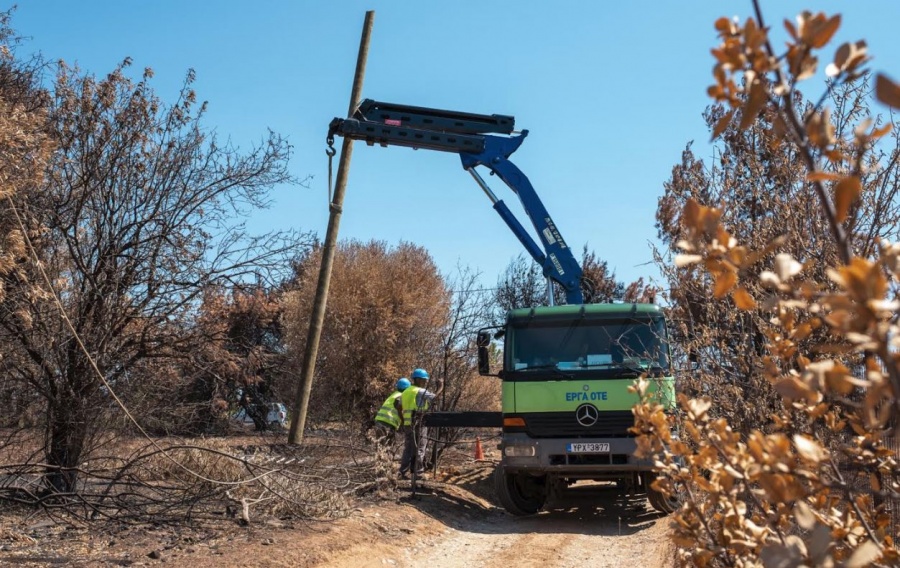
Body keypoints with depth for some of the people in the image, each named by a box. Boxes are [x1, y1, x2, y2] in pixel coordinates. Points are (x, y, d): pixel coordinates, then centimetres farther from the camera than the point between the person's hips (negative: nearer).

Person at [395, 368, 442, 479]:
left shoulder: (406, 392, 16)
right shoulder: (421, 392, -9)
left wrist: (402, 420, 22)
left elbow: (398, 406, 16)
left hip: (407, 424, 8)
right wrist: (440, 388, 1)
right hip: (418, 425, -8)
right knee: (419, 449, -2)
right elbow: (434, 396, -17)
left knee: (408, 449, 12)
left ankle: (403, 472, 11)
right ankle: (418, 473, -1)